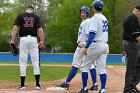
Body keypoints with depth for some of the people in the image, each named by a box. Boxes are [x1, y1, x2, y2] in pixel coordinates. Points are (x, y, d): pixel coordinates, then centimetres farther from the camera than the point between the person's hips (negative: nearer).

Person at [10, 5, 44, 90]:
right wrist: (41, 41, -1)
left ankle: (22, 84, 4)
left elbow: (15, 28, -5)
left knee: (23, 62, 4)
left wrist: (12, 40, -6)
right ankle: (37, 84, 1)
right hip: (33, 39, 0)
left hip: (23, 39, 0)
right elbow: (40, 30, -4)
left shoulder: (20, 16, 5)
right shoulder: (36, 17, 6)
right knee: (35, 63, 4)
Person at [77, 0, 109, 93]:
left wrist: (86, 46, -22)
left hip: (96, 45, -7)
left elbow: (92, 33, -20)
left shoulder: (95, 18, -11)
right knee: (102, 69, 3)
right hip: (105, 45, 7)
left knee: (85, 66, 5)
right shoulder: (104, 18, 14)